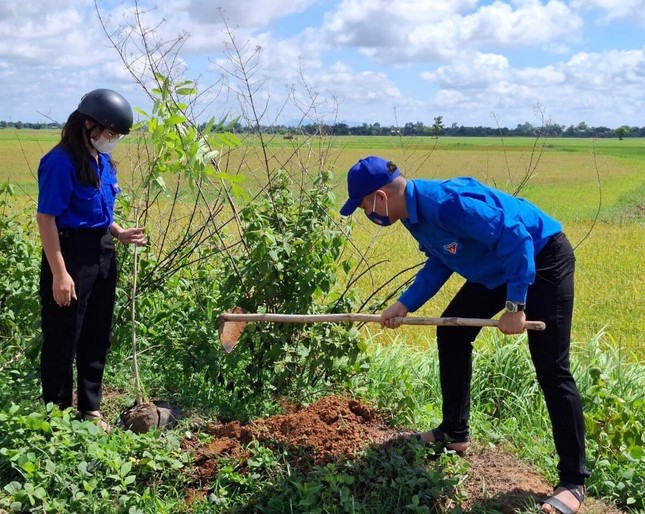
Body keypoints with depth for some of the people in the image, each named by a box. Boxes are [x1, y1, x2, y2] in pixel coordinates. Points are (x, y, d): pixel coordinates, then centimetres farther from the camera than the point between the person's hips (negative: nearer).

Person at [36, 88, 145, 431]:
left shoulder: (102, 160, 8)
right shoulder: (62, 162, -17)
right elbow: (46, 219, -19)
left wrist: (119, 233, 3)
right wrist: (59, 273, -22)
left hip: (102, 254, 9)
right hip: (71, 255, -8)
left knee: (97, 336, 16)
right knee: (63, 338, 4)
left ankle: (90, 409, 29)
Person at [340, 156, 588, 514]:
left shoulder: (446, 202, -32)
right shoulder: (414, 213, -2)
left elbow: (515, 238, -31)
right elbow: (439, 262, 12)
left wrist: (515, 306, -28)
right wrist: (405, 305, 3)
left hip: (542, 258, -10)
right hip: (497, 268, 10)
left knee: (551, 369, -10)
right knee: (451, 333, 11)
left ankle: (573, 482, -1)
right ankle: (454, 433, 25)